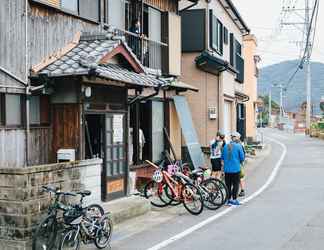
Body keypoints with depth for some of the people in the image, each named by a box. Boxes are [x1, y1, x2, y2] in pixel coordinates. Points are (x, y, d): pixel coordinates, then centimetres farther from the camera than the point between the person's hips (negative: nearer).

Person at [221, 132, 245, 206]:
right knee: (236, 184, 5)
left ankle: (229, 199, 16)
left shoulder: (226, 146, 3)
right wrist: (240, 162, 14)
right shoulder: (238, 146, -8)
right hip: (236, 169, -4)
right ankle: (234, 199, 5)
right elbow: (242, 158, -6)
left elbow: (222, 157, 10)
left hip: (227, 169, 4)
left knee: (228, 184, 11)